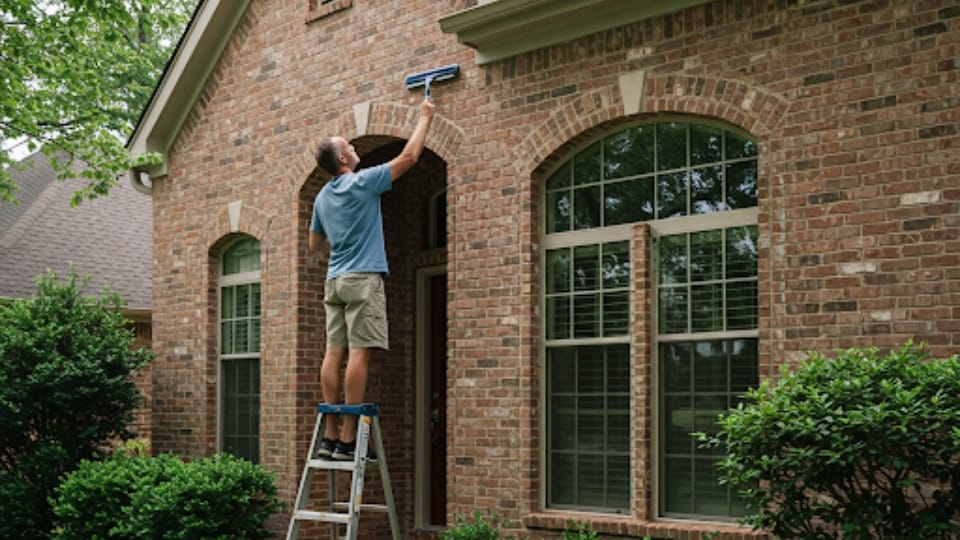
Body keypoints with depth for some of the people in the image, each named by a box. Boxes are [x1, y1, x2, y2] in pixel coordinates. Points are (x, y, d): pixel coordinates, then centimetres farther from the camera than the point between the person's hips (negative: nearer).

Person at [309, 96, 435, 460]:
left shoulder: (322, 197, 15)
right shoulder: (362, 183, -7)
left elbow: (314, 244, 24)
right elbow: (409, 157, -3)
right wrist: (425, 117, 9)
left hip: (334, 280, 8)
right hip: (363, 278, -8)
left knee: (335, 352, 3)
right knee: (359, 353, -10)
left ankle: (330, 436, 1)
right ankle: (348, 439, -15)